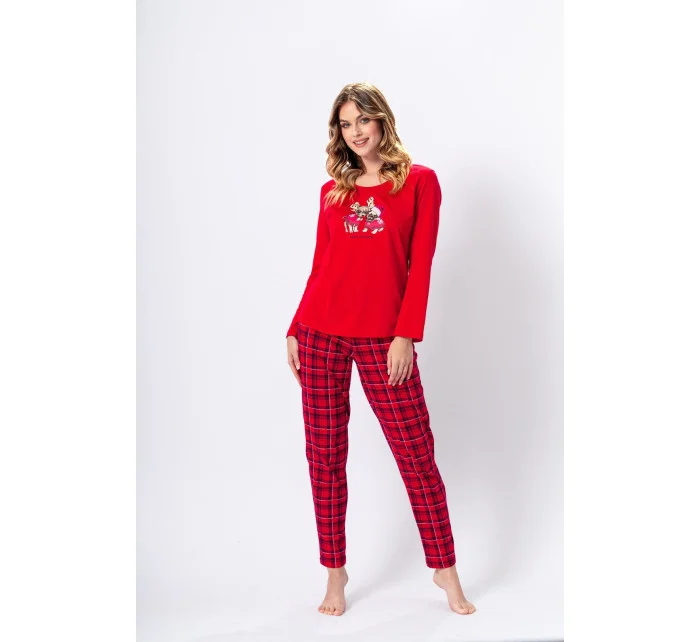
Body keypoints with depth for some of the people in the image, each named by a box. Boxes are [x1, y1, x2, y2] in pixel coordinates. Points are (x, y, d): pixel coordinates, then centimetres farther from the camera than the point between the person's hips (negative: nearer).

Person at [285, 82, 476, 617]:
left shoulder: (419, 181, 4)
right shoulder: (333, 191, 13)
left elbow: (420, 265, -3)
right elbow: (319, 267, 14)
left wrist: (407, 334, -11)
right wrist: (295, 330, 10)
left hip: (382, 338, -3)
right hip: (321, 333, 3)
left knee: (417, 453, 0)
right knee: (324, 456, 5)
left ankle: (445, 570, 18)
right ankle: (335, 572, 20)